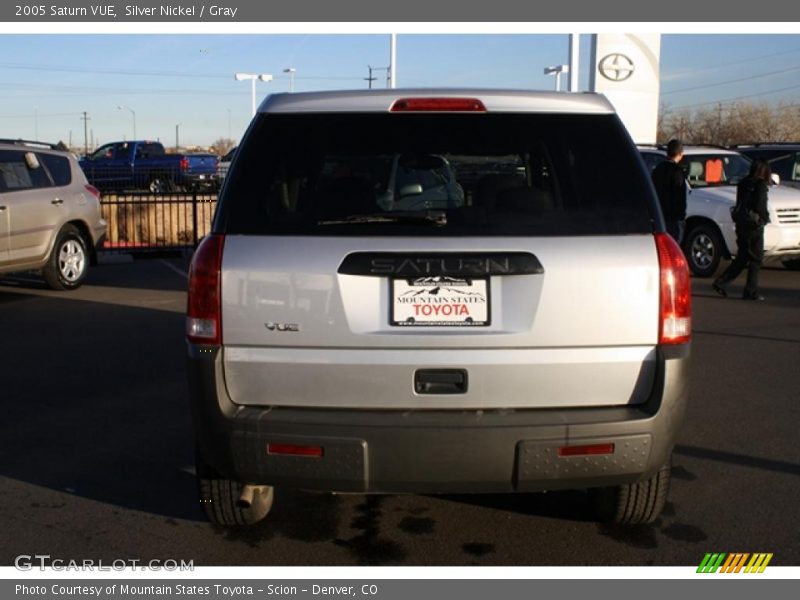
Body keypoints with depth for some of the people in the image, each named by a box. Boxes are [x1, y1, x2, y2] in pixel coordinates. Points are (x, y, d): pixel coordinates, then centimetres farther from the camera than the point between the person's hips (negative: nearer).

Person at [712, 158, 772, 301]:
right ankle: (751, 292, 4)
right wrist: (765, 218, 0)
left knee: (742, 257, 14)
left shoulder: (743, 183, 11)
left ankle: (721, 282, 5)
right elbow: (759, 206, -17)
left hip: (741, 224, 7)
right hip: (754, 225, -7)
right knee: (756, 259, 2)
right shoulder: (760, 184, -11)